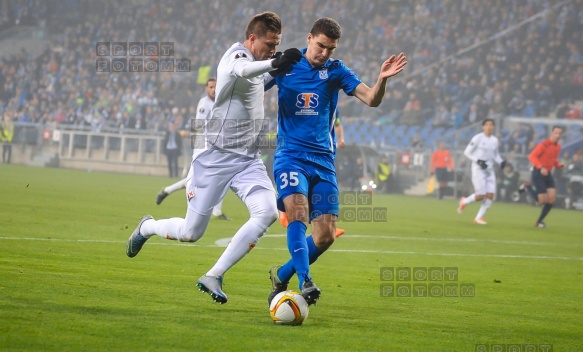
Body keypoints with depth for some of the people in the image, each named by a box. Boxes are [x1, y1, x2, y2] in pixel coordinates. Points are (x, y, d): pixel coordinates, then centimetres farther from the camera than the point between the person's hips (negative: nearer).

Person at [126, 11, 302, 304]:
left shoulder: (252, 60, 10)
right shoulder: (236, 56, -17)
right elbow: (242, 70, -45)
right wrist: (274, 63, -64)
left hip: (248, 159, 7)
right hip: (216, 157, -7)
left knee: (267, 212, -19)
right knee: (191, 233, 1)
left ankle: (213, 277, -14)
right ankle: (147, 227, 36)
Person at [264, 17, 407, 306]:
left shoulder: (335, 71, 4)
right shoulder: (285, 66, 1)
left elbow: (372, 100, -5)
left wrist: (382, 79, -26)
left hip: (323, 161, 3)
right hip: (290, 155, -3)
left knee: (326, 234, -4)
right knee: (298, 213, -28)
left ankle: (282, 276, 17)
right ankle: (305, 283, -35)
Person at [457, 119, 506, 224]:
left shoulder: (494, 140, 8)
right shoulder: (478, 138, -9)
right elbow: (467, 152, -7)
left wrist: (501, 161, 1)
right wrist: (478, 161, -17)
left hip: (490, 170, 6)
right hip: (478, 169, -6)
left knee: (490, 195, -5)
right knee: (481, 195, -11)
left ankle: (479, 217, 7)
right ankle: (465, 201, 20)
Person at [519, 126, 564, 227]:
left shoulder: (558, 146, 9)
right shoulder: (544, 145, -16)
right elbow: (532, 156, -20)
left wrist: (559, 165, 3)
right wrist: (541, 167, -32)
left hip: (547, 174, 7)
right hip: (538, 174, -7)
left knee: (552, 199, -5)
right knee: (543, 200, -11)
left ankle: (539, 221, 11)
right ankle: (527, 187, 15)